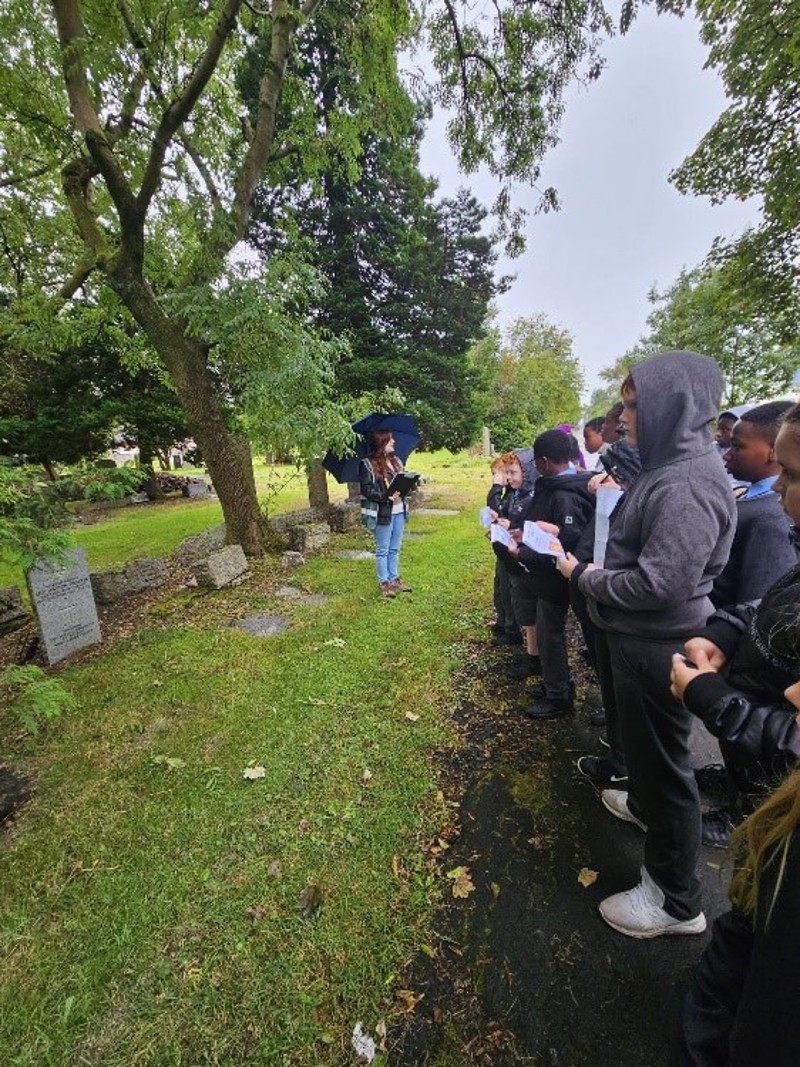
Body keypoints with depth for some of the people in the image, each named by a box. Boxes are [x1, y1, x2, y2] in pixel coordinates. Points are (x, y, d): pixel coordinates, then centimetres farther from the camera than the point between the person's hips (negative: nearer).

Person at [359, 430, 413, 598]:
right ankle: (383, 583, 17)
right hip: (381, 513, -6)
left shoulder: (396, 460, 12)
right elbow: (366, 490, -14)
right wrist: (386, 496, -24)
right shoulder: (367, 464, -9)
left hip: (398, 511, 7)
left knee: (394, 549, 16)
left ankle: (394, 579, 29)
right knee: (382, 550, 5)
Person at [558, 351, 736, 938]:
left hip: (658, 646, -10)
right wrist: (594, 569, 3)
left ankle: (677, 900, 29)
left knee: (663, 757, 7)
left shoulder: (686, 486, -25)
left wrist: (584, 576, -15)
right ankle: (644, 804, 56)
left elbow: (660, 583, -27)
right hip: (643, 638, 10)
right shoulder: (672, 467, 8)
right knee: (644, 742, 30)